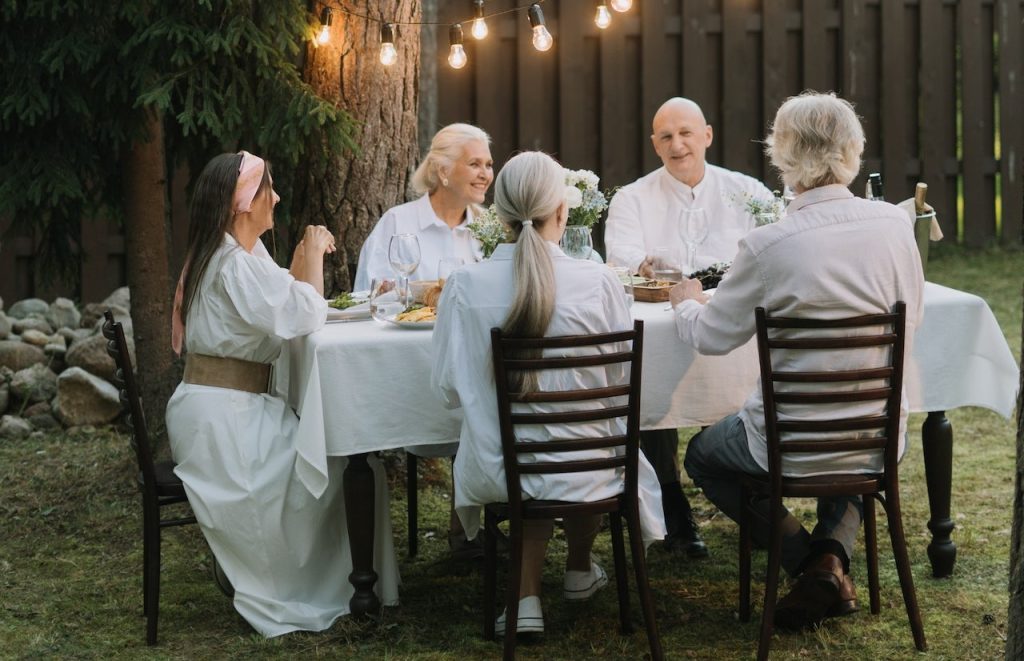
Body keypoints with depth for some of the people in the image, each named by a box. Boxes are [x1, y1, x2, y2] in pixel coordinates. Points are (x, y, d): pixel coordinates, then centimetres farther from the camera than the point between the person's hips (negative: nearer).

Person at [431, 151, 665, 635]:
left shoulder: (465, 285, -11)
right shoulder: (598, 282, -13)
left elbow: (447, 388, -2)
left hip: (497, 472, 0)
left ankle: (527, 598, 22)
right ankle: (578, 572, 55)